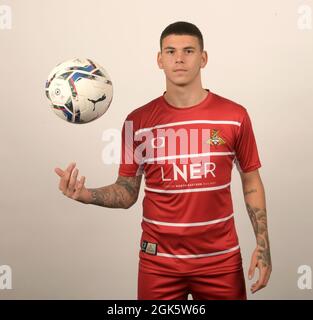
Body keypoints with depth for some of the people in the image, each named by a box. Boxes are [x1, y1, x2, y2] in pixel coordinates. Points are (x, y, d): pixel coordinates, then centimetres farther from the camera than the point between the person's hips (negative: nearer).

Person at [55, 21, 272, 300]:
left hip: (221, 258, 0)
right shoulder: (138, 121, -4)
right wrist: (85, 194, -18)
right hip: (159, 260, 0)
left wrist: (263, 245, 0)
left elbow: (251, 181, 5)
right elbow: (127, 193, 0)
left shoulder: (235, 116, -4)